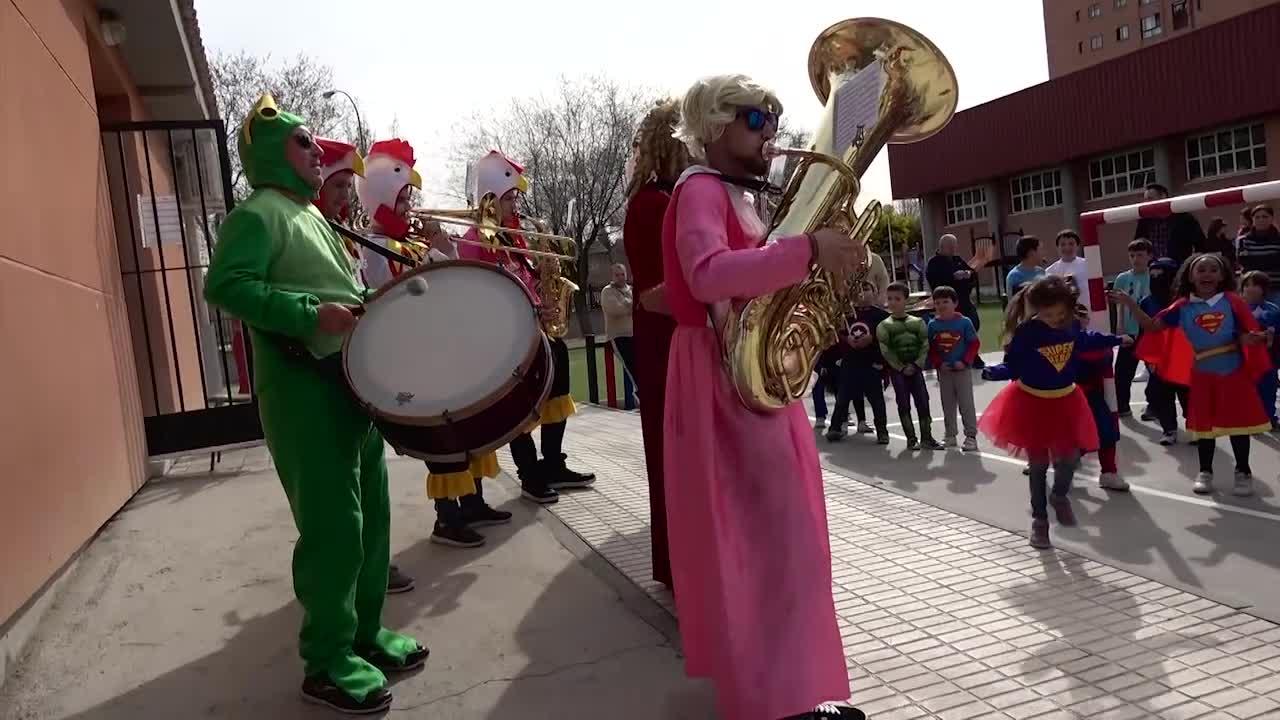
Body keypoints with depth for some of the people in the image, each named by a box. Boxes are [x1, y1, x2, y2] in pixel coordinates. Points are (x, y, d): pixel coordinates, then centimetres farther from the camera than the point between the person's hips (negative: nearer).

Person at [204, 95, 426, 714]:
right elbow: (223, 285, -21)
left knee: (370, 515, 12)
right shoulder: (258, 213, -7)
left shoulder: (312, 215, 21)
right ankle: (327, 662, 9)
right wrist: (312, 314, -28)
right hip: (303, 387, -9)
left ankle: (365, 632, 26)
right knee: (333, 524, -6)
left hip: (352, 378, 9)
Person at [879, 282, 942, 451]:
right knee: (904, 404, 0)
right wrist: (902, 367, -12)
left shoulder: (918, 322, 6)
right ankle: (911, 438, 7)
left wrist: (916, 364, -10)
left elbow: (925, 346, 2)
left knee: (923, 402, -1)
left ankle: (926, 437, 8)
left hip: (915, 368, 2)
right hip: (897, 369, -2)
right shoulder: (884, 326, -1)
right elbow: (886, 351, -7)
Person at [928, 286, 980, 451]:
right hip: (944, 371, 3)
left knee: (966, 404, 2)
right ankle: (950, 435, 25)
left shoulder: (964, 322, -10)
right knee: (948, 405, 13)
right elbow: (930, 348, 2)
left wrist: (965, 361, -15)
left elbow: (974, 343, -7)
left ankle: (971, 436, 11)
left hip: (962, 370, -3)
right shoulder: (933, 325, -2)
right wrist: (938, 364, -10)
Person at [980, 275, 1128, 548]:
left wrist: (1116, 340, 31)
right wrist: (993, 372, -37)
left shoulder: (1072, 325, -4)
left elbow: (1087, 340, 18)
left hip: (1066, 400, 4)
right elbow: (1012, 366, -17)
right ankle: (1039, 520, 20)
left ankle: (1060, 496, 38)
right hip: (1032, 402, -4)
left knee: (1069, 457, 6)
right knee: (1039, 464, 5)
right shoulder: (1025, 332, -20)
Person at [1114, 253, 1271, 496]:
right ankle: (1205, 472, 27)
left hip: (1234, 371, -1)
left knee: (1238, 422, 7)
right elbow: (1153, 326, -5)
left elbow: (1247, 332, -1)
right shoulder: (1184, 307, -3)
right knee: (1203, 423, 12)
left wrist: (1251, 338, -25)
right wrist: (1130, 304, -15)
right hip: (1202, 373, 1)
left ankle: (1243, 472, 25)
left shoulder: (1232, 301, -5)